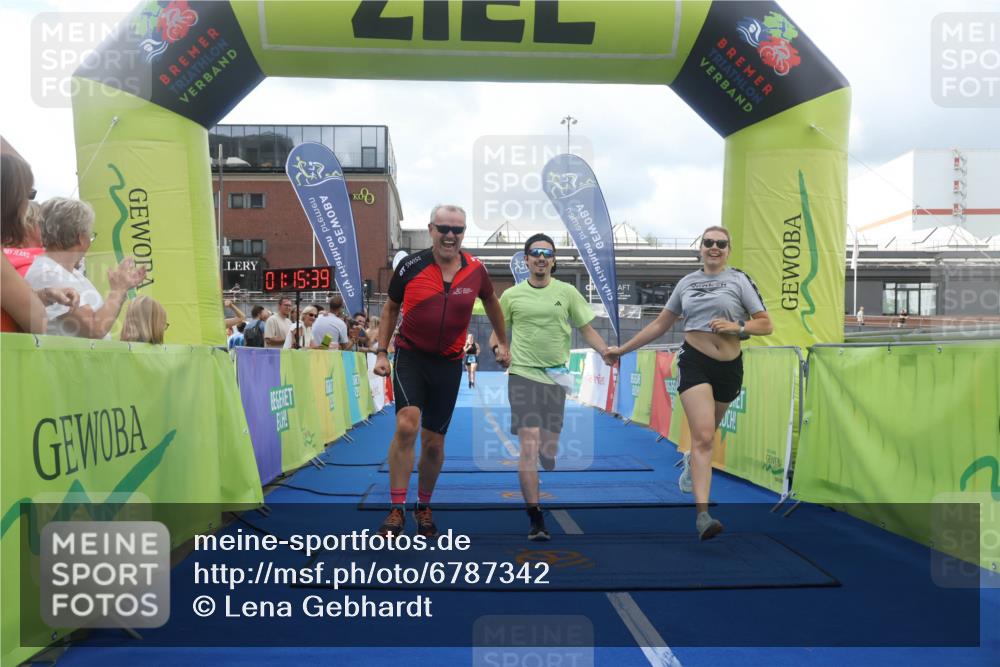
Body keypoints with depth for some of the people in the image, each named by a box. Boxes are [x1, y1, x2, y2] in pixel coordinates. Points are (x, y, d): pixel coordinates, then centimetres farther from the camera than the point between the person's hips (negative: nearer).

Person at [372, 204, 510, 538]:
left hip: (449, 363, 2)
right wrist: (381, 353, 2)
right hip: (410, 356, -2)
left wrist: (503, 344, 23)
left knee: (434, 442, 9)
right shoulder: (411, 266, -8)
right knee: (406, 425, -22)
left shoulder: (475, 269, -3)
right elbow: (390, 308, 7)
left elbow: (491, 302, 17)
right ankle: (397, 510, -10)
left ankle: (424, 507, 31)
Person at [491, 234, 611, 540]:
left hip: (556, 376, 2)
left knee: (549, 449, 7)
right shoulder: (512, 295, 4)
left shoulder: (567, 292, 6)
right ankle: (535, 519, -6)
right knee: (529, 446, -12)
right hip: (523, 374, -2)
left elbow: (587, 330, 9)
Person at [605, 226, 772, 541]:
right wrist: (622, 350, 15)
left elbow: (766, 325, 1)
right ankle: (702, 514, -20)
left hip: (730, 367, 1)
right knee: (703, 436, -16)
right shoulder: (687, 282, 9)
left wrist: (737, 327, -17)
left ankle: (692, 462, 52)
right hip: (695, 362, -1)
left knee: (705, 432, 17)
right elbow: (661, 324, 15)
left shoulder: (739, 279, 3)